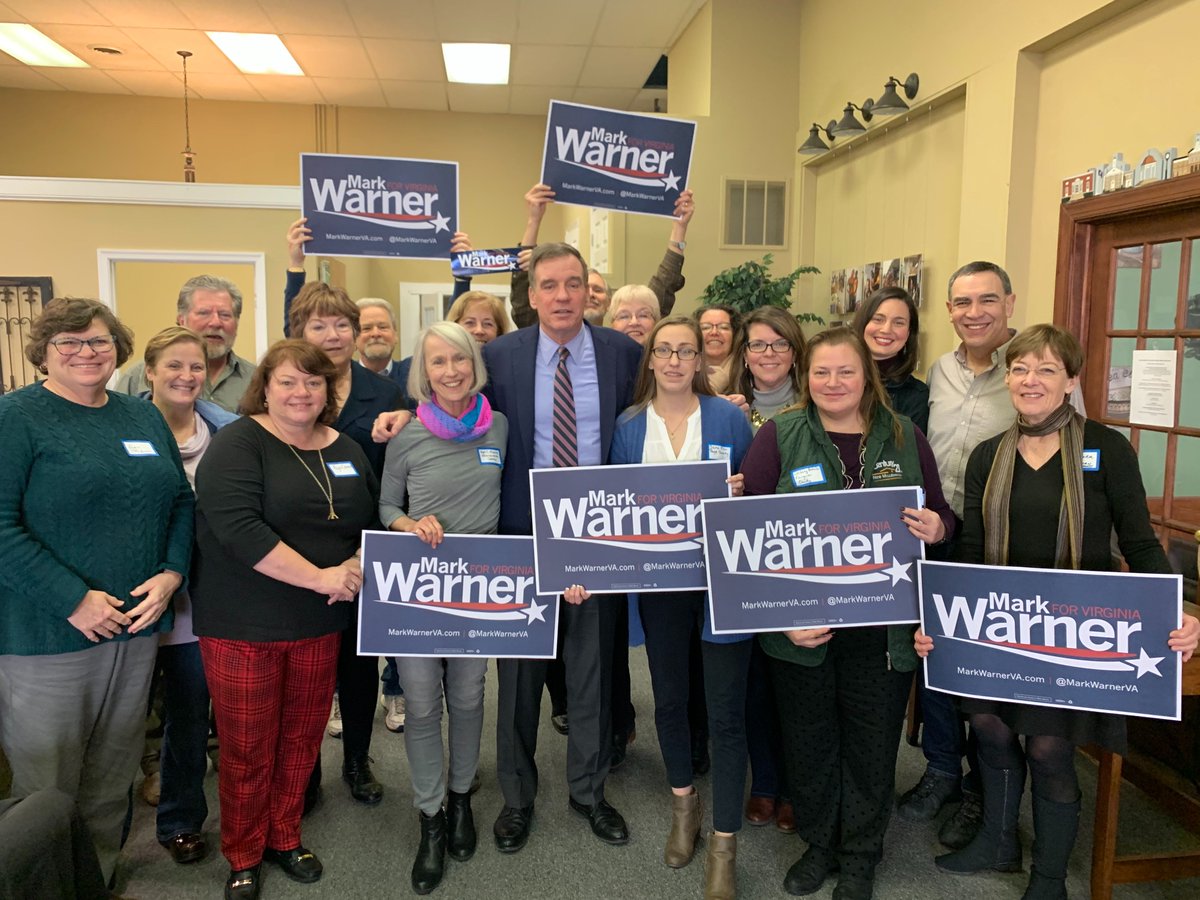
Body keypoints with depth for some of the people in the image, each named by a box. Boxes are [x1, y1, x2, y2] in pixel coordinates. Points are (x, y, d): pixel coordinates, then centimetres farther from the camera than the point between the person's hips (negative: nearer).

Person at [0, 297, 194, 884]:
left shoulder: (143, 416, 10)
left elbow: (181, 501, 11)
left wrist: (170, 574, -5)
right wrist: (73, 600, -19)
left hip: (137, 626, 5)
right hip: (49, 635, -5)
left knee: (113, 778, 18)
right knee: (47, 791, 7)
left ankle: (102, 878, 36)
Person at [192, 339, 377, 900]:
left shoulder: (346, 450, 7)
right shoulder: (237, 443, -11)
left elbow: (372, 522, 12)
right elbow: (237, 528, -24)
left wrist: (357, 568, -9)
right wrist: (319, 576, -23)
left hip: (318, 624, 5)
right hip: (242, 626, -5)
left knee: (301, 742, 16)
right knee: (247, 749, 8)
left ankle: (285, 838, 37)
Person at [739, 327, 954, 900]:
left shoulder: (905, 439, 3)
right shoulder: (778, 437, -4)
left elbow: (941, 516, 11)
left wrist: (935, 528, -14)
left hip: (882, 627, 1)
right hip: (802, 627, -1)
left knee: (872, 744, 14)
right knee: (808, 743, 14)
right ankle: (819, 844, 39)